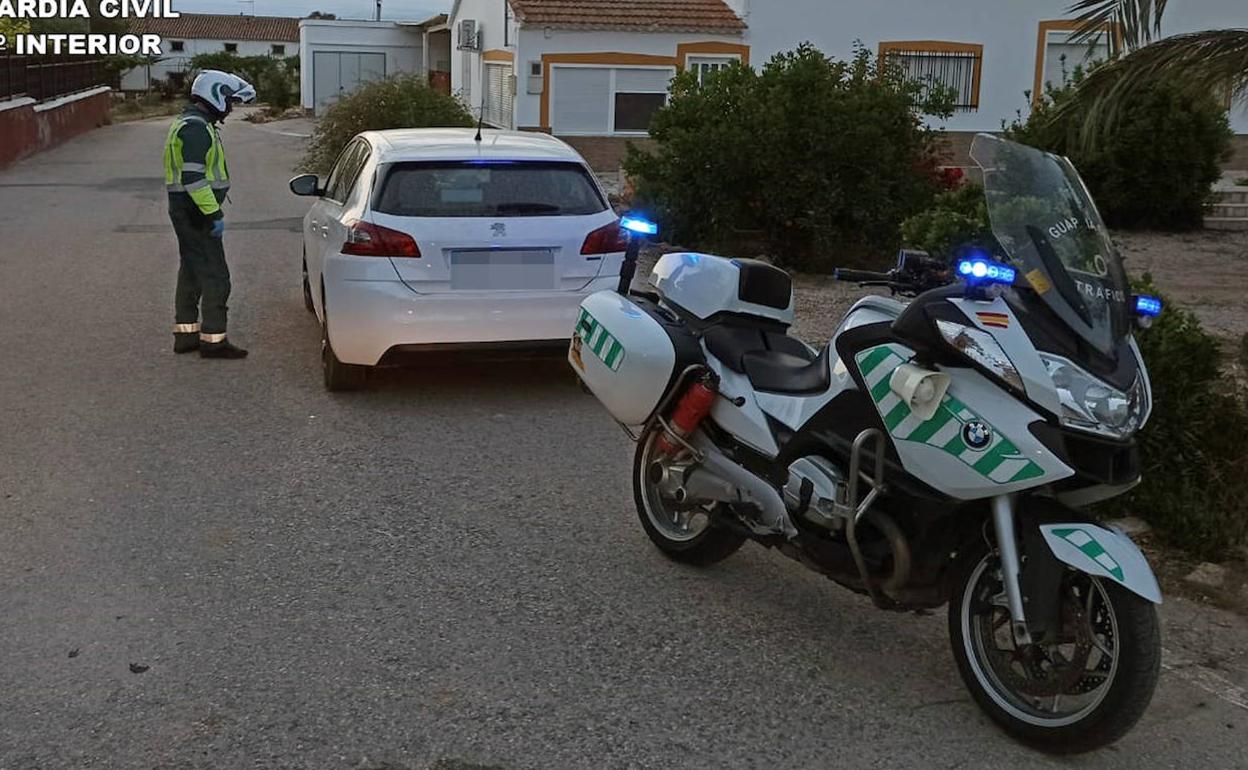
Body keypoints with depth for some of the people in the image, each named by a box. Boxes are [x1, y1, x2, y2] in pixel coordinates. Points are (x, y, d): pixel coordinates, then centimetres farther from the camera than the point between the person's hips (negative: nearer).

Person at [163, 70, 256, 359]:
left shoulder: (188, 124, 17)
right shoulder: (196, 128, -17)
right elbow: (193, 177, -25)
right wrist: (214, 214, -23)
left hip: (185, 212, 11)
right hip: (196, 213, -11)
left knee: (192, 270, 16)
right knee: (215, 275, -7)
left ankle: (185, 333, 23)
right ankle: (213, 340, -4)